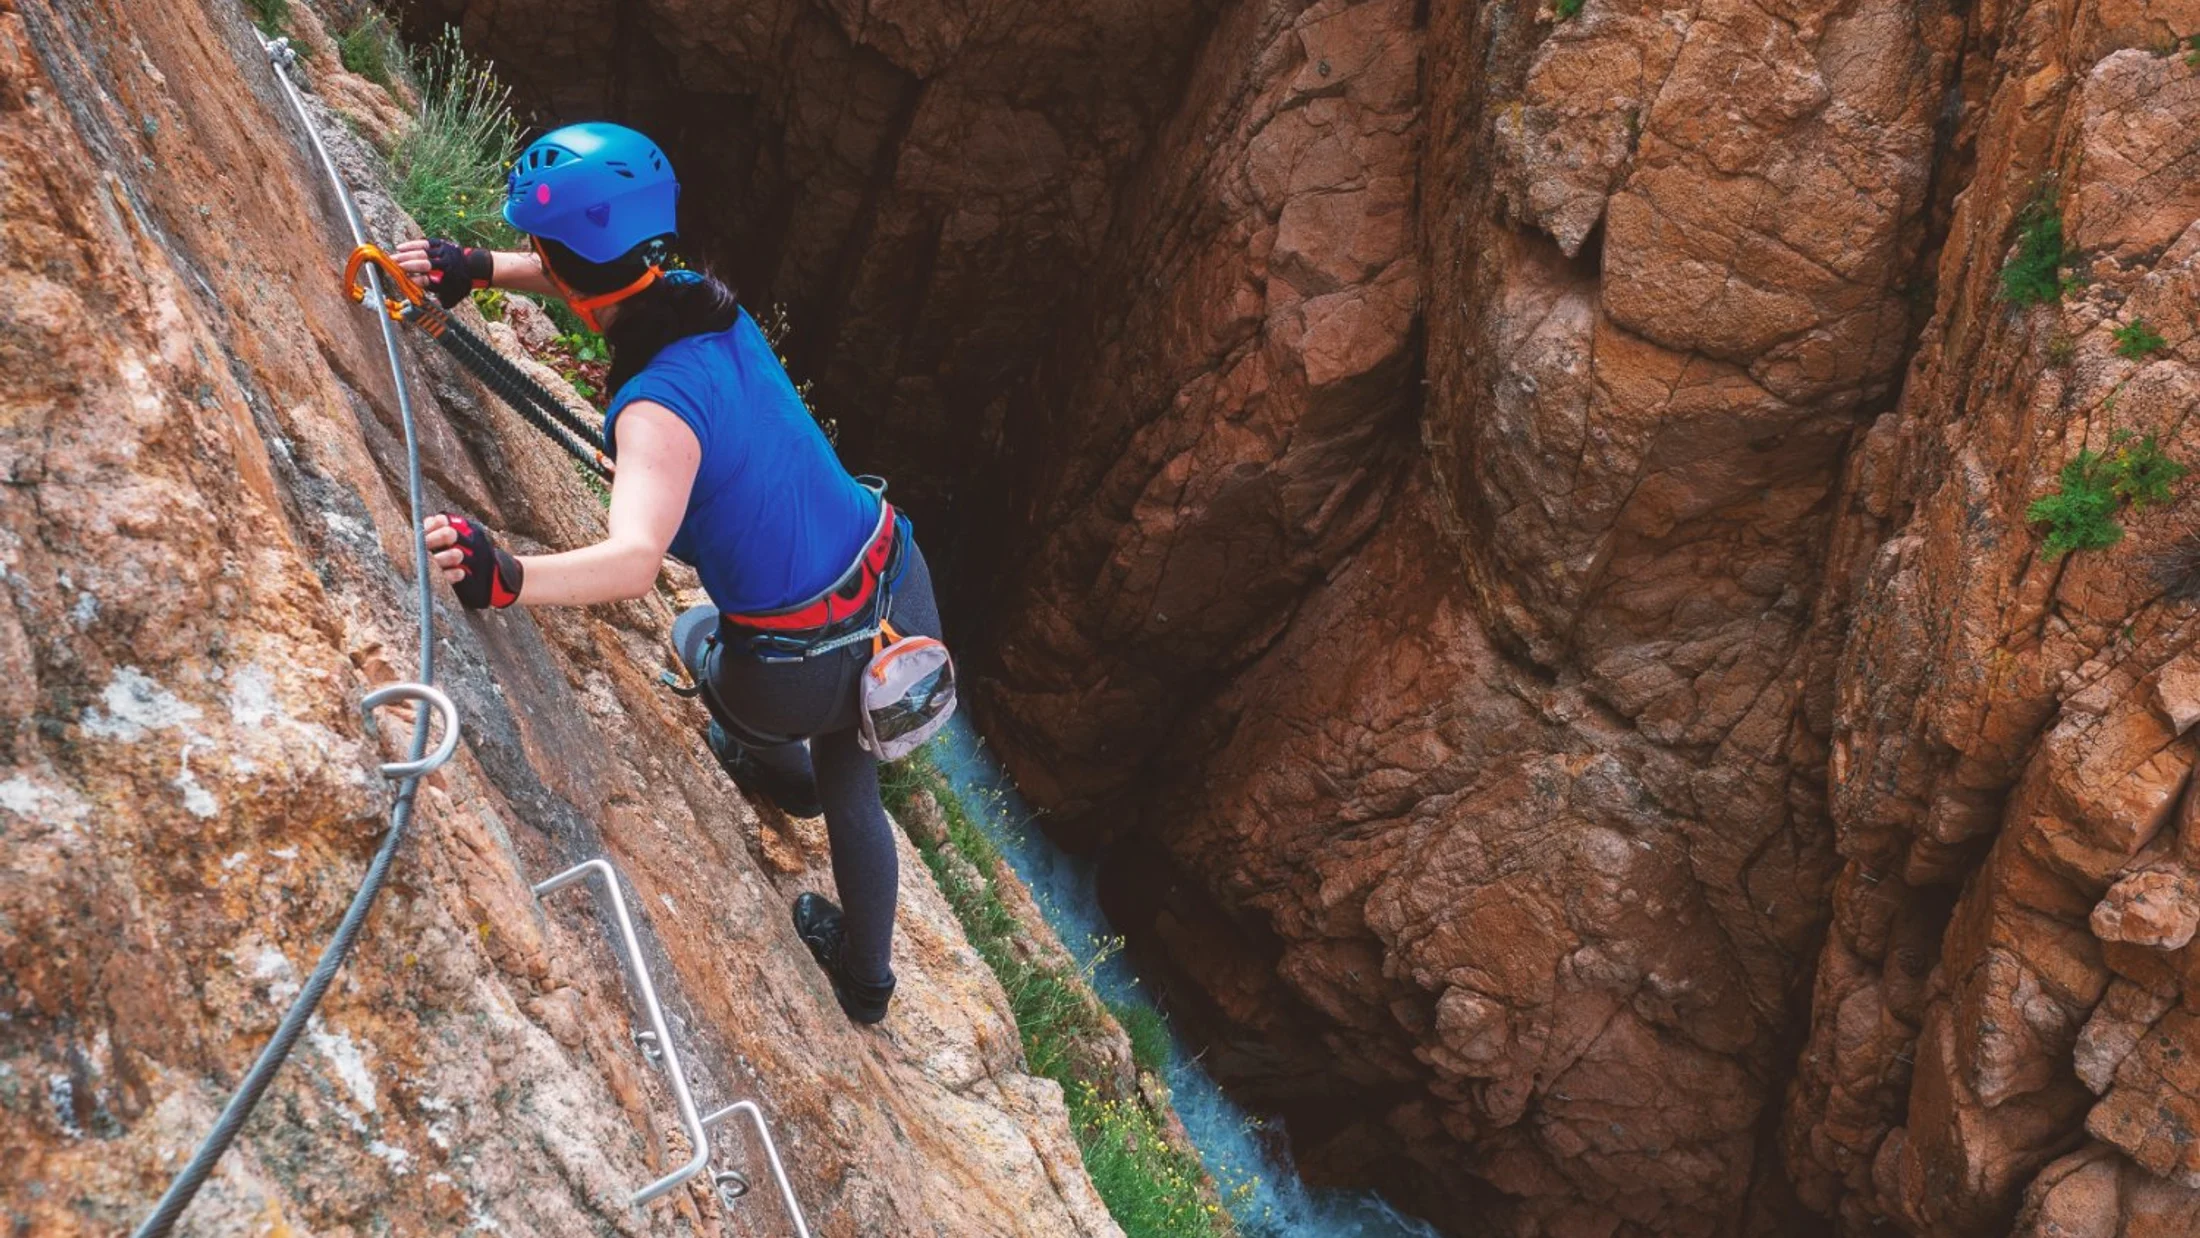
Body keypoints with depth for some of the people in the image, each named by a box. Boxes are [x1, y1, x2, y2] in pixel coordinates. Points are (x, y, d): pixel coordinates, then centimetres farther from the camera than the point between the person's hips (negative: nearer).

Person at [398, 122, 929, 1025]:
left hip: (809, 670, -6)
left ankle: (778, 767, 62)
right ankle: (866, 981, 56)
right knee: (850, 789, 33)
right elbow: (594, 277, 14)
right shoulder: (709, 303, -6)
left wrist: (508, 577, -62)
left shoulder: (659, 410, -31)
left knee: (696, 637, 32)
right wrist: (477, 268, 2)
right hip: (902, 591, 6)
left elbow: (634, 562, -47)